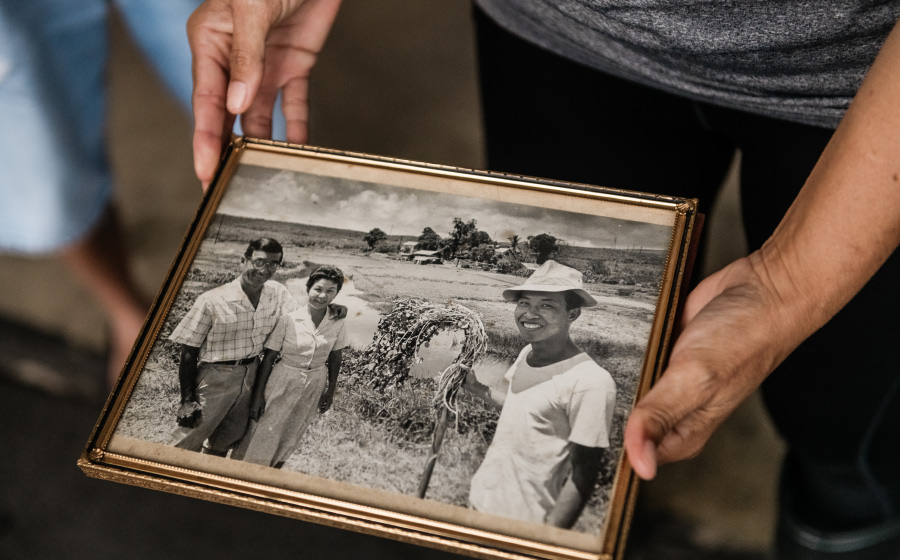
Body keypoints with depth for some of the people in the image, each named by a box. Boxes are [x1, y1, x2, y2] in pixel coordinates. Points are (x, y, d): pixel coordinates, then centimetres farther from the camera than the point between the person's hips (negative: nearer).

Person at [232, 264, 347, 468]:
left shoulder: (337, 323, -7)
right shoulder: (289, 319, -17)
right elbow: (268, 358, -11)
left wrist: (330, 391, 11)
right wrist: (258, 395, -10)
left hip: (313, 388, 4)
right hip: (283, 384, -3)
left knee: (289, 441, 20)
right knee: (262, 438, 3)